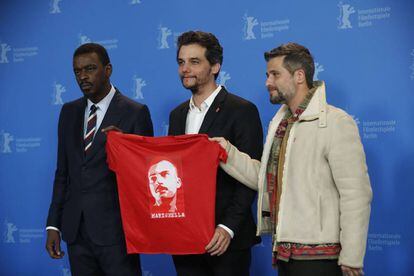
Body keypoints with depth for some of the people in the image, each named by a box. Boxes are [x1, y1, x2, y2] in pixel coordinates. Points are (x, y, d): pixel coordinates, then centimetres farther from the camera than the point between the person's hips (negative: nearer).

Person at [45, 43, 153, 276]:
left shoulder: (135, 113, -5)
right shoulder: (69, 112, 12)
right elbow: (63, 172, 13)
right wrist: (54, 224, 9)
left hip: (114, 228, -5)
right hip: (75, 229, 5)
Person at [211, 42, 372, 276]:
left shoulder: (335, 122, -12)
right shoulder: (280, 122, 14)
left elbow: (356, 195, -16)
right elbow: (266, 179, 11)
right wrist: (229, 153, 0)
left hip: (318, 256, -7)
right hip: (284, 252, 7)